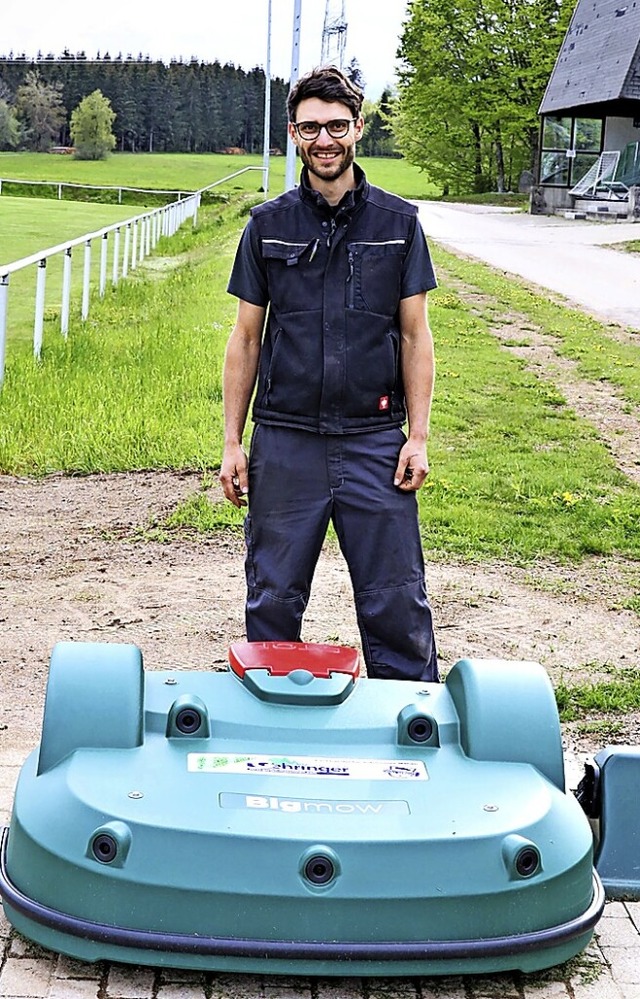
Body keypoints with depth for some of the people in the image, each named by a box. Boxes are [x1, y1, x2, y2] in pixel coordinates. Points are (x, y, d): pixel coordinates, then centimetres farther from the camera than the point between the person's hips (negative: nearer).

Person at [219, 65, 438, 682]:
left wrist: (418, 435, -1)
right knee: (272, 602, 8)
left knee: (396, 602, 1)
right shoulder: (268, 225, 6)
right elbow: (246, 338, 8)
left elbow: (414, 336, 6)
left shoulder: (398, 222, 4)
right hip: (285, 441, 1)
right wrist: (232, 442, 3)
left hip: (374, 441, -1)